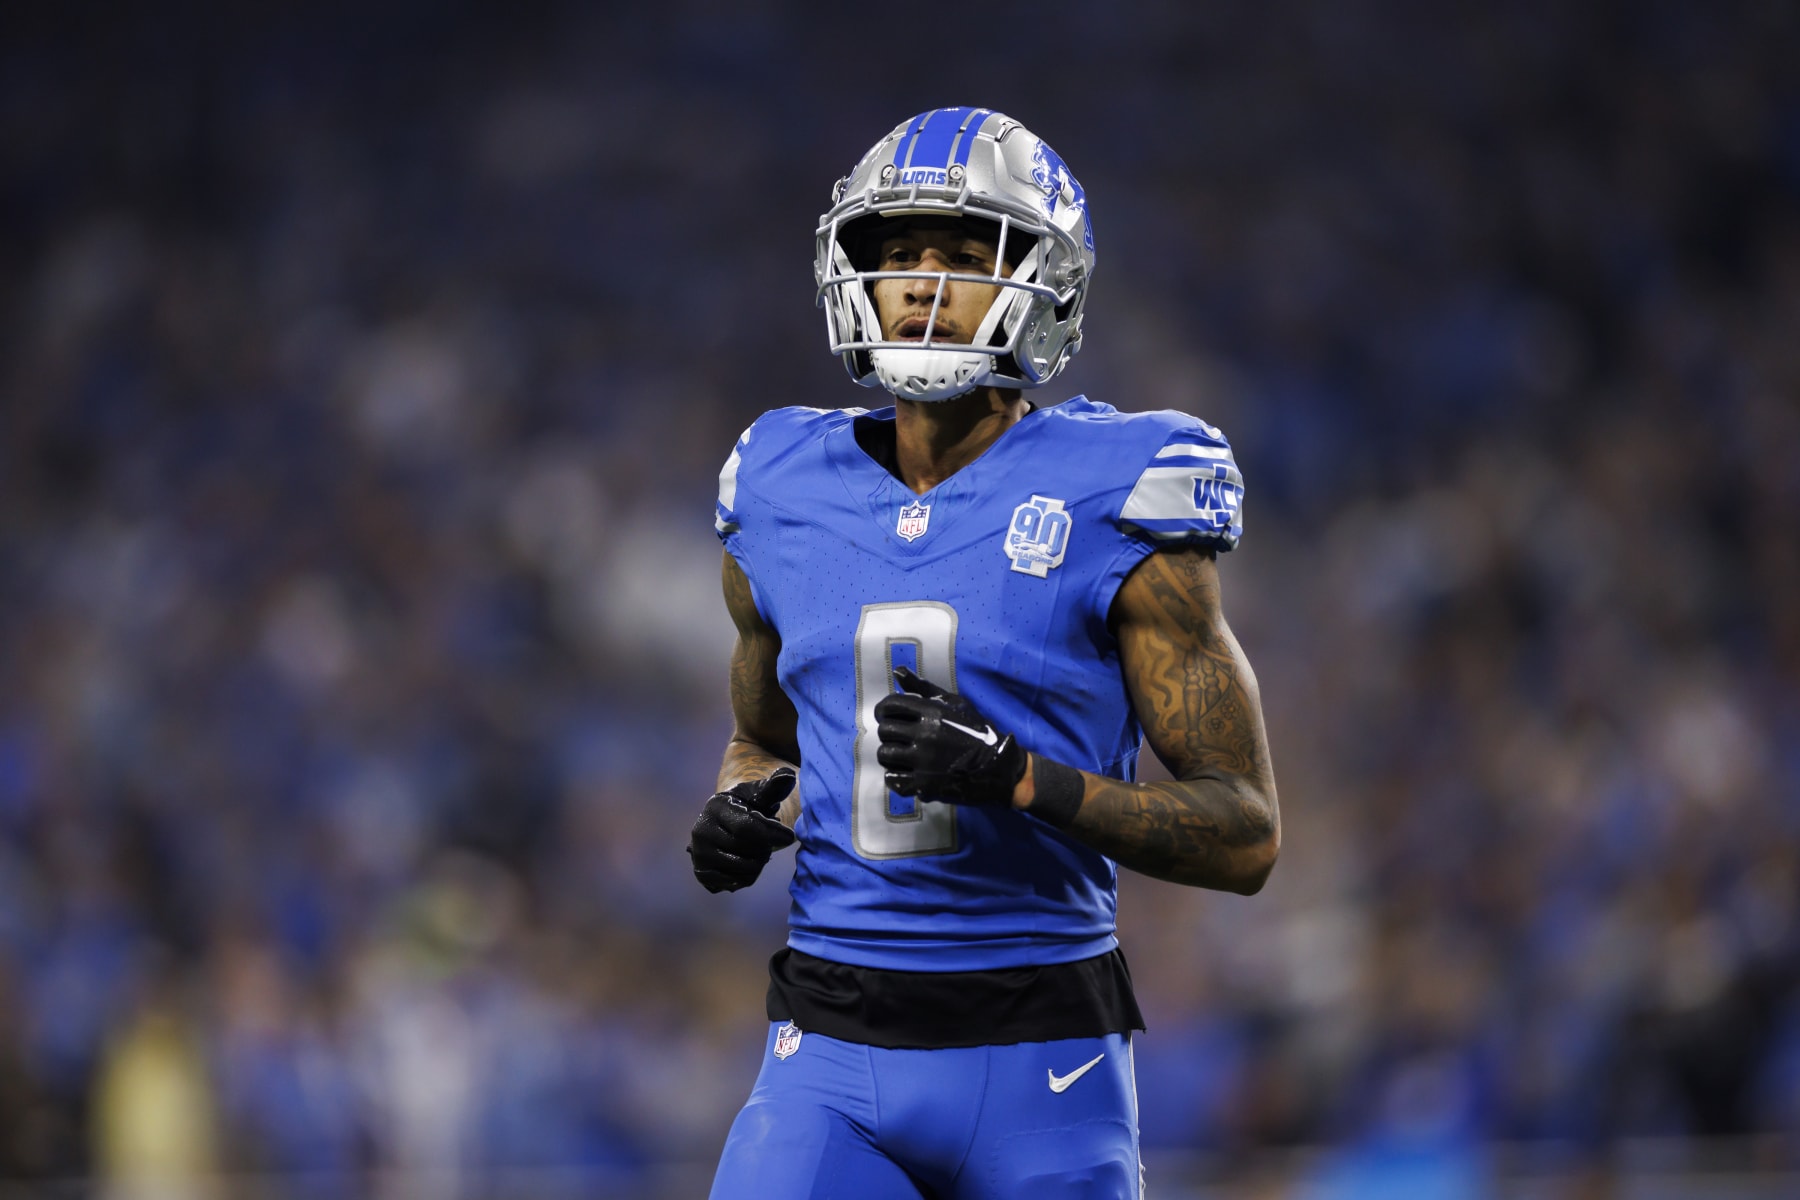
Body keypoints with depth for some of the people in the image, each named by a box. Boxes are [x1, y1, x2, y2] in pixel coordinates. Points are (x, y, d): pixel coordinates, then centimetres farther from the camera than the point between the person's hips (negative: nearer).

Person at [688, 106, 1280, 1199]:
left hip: (1040, 1068, -2)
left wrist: (1015, 777, -21)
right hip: (833, 1066, 3)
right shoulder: (788, 499, 7)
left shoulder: (1109, 507, -6)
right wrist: (748, 816, 1)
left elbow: (1246, 834, -7)